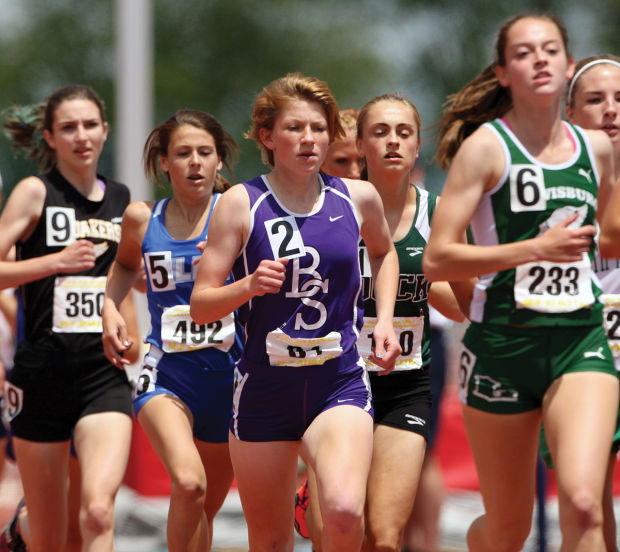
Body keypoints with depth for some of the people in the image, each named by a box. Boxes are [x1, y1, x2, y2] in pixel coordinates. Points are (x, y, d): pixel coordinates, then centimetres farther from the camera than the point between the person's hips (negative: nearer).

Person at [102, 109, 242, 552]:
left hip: (227, 371, 0)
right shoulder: (142, 219, 4)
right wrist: (110, 307, 9)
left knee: (205, 510, 14)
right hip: (166, 374, 0)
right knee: (187, 483, -28)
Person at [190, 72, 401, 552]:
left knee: (344, 511, -27)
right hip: (264, 389, 0)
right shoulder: (241, 203, -5)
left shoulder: (359, 198, 3)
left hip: (339, 385, 0)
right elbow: (200, 306, -5)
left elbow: (383, 251, 27)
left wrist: (384, 320, 13)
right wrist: (249, 285, -23)